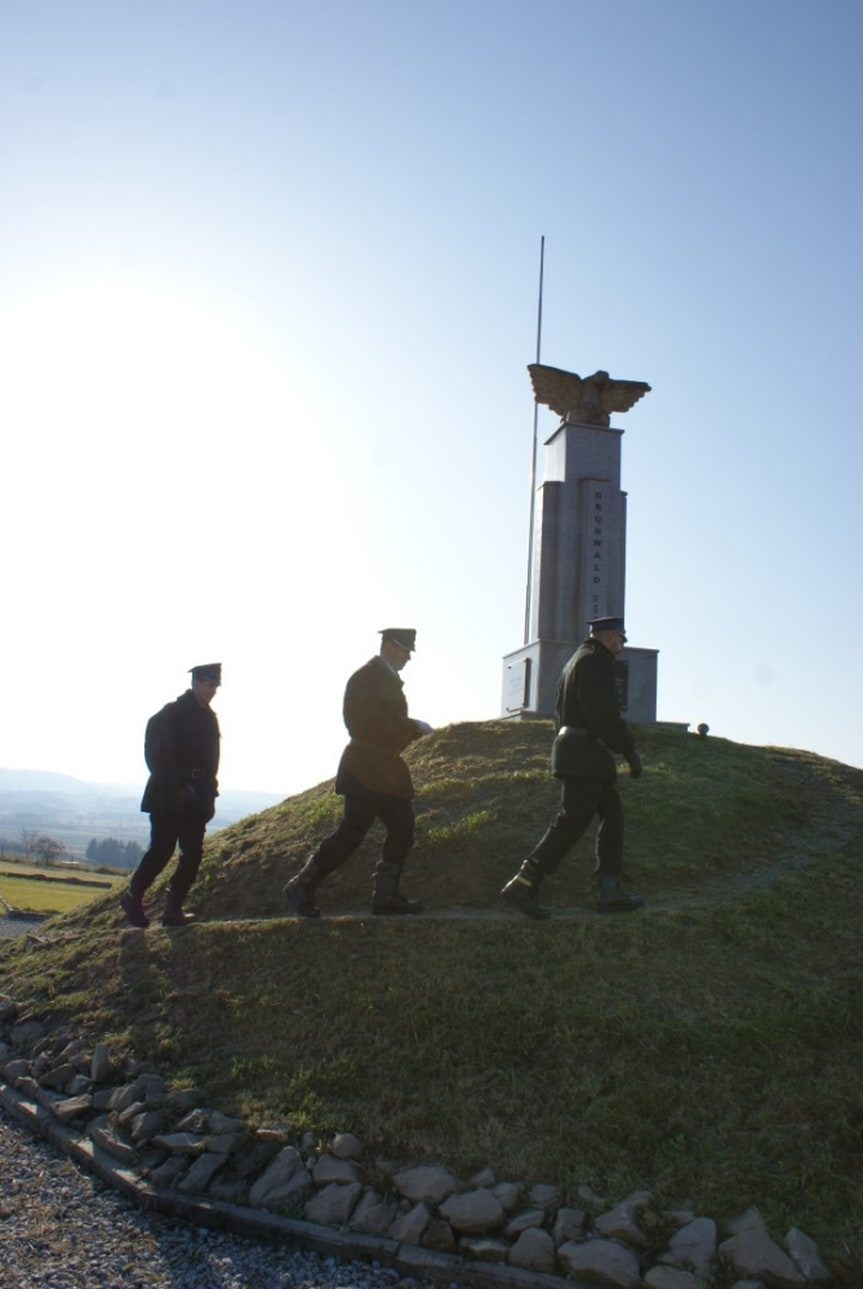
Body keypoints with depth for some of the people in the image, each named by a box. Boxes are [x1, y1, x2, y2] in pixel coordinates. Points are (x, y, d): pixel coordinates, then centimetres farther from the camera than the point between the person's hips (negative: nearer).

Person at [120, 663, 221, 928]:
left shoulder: (209, 718, 14)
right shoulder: (172, 713, -7)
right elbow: (157, 754, -13)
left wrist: (210, 794, 8)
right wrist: (178, 786, -19)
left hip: (196, 796, 7)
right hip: (169, 794, -7)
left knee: (193, 854, 1)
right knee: (162, 849, -6)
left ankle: (173, 910, 6)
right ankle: (133, 897, 14)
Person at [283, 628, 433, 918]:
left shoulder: (388, 679, 18)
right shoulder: (367, 677, -12)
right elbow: (372, 722, -22)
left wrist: (412, 729, 5)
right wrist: (414, 727, -18)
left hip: (385, 769, 10)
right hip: (365, 769, -10)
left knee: (402, 829, 6)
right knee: (352, 831, -8)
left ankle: (386, 895, 13)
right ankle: (301, 888, 2)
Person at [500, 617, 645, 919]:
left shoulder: (577, 660, 22)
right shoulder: (594, 660, -10)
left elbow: (563, 710, 23)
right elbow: (603, 714, -20)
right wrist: (630, 749, -13)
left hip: (581, 756, 11)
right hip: (585, 755, -11)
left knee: (612, 815, 11)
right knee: (572, 821, -10)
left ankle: (610, 893, 10)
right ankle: (522, 885, -10)